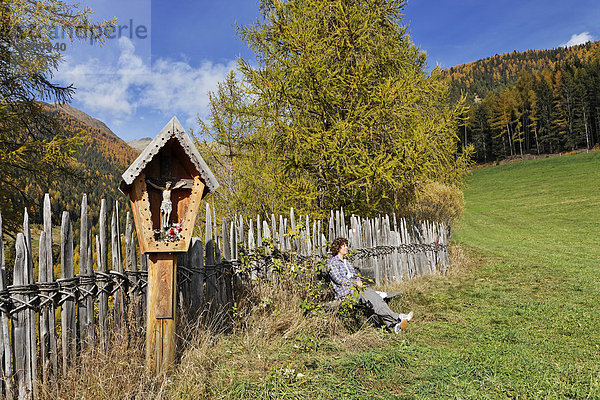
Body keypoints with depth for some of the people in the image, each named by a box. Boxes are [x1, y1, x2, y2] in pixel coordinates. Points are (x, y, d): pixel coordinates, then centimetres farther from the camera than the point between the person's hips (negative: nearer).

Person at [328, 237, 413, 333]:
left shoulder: (346, 261, 24)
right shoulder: (333, 263, -1)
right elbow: (338, 279, -12)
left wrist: (359, 281, 0)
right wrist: (355, 283, -13)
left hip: (355, 287, 7)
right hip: (344, 291, -7)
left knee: (375, 295, -20)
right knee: (370, 298, -27)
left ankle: (392, 325, -34)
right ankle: (397, 318, -33)